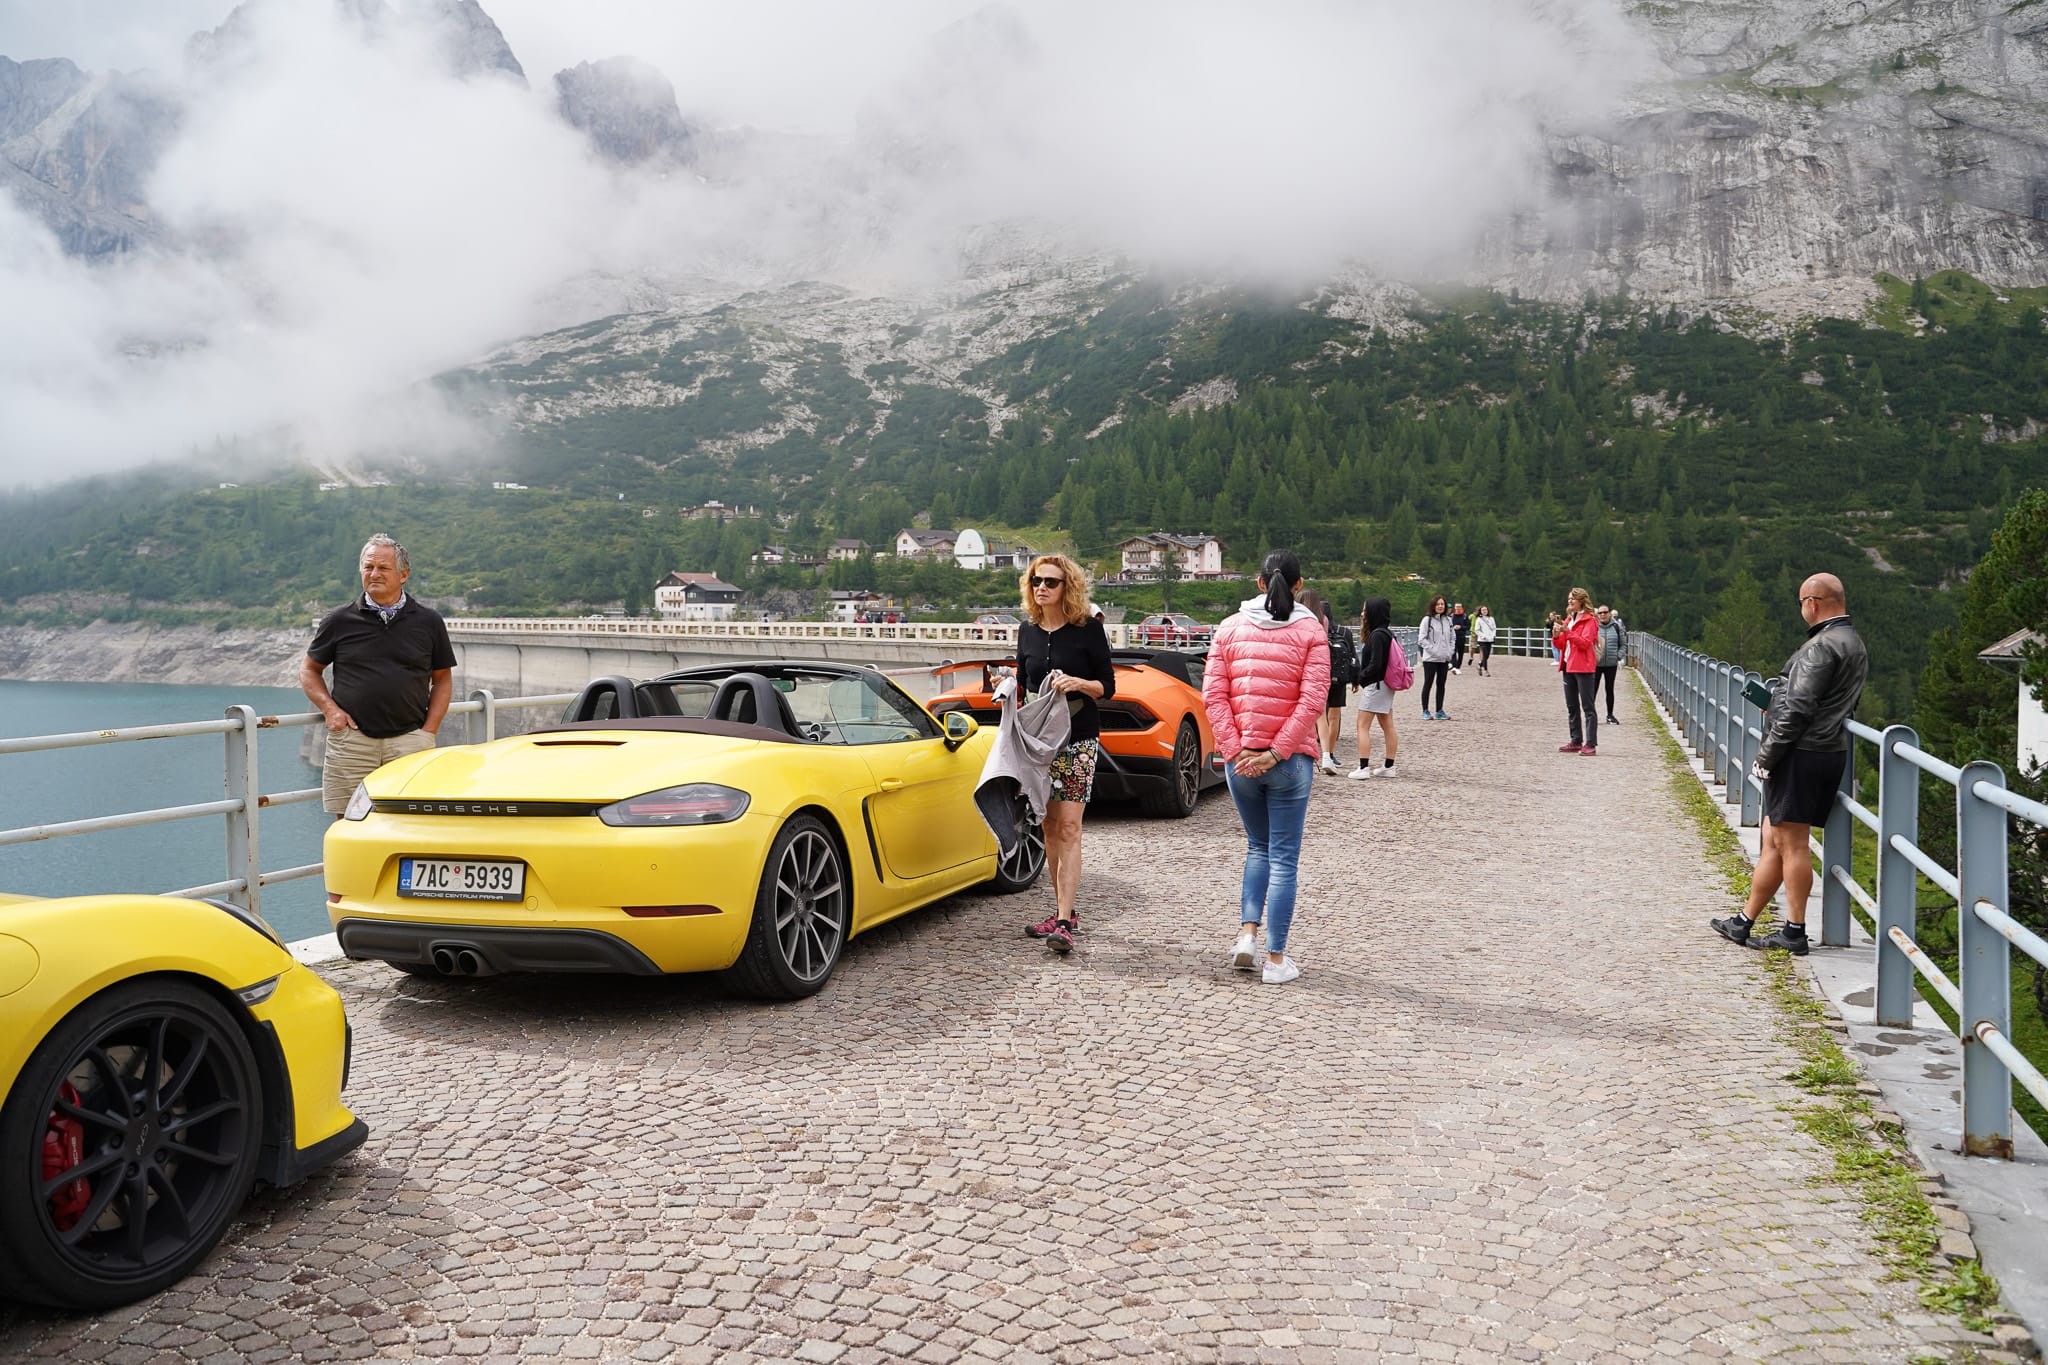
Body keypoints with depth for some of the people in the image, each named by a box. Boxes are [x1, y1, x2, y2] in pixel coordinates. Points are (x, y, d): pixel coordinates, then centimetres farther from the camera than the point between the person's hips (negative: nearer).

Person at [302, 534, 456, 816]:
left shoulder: (428, 622, 7)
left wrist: (429, 730, 2)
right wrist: (330, 709, 0)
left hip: (409, 742, 0)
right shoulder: (339, 621, 7)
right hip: (351, 743, 0)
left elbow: (443, 678, 14)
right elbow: (309, 669, 17)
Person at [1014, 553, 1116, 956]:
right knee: (1050, 828, 9)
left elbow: (1107, 686, -3)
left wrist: (1077, 683, -21)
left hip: (1078, 740, -5)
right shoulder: (1027, 630, 9)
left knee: (1068, 828, -10)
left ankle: (1064, 923, -14)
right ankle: (1063, 912, 19)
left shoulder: (1088, 628, -6)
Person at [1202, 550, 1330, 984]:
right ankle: (1275, 959, 8)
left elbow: (1213, 695, -4)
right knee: (1283, 858, 5)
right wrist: (1276, 753, -12)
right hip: (1290, 760, -2)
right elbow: (1312, 701, -12)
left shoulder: (1230, 629, 3)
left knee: (1258, 846, 21)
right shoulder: (1310, 631, -3)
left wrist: (1235, 750, -6)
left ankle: (1247, 932, 7)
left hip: (1240, 760, 3)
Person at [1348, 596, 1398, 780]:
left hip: (1375, 684, -10)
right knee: (1388, 727, 12)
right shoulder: (1387, 633, 11)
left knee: (1363, 726, -6)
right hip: (1386, 685, 10)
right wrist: (1362, 677, 10)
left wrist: (1361, 677, -7)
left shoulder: (1377, 635, -18)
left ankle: (1363, 768, -9)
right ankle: (1389, 767, 18)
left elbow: (1375, 665, -23)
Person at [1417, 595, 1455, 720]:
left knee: (1441, 684, 9)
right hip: (1430, 658, -5)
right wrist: (1433, 650, -16)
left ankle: (1439, 711, 16)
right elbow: (1422, 639, -9)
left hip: (1444, 659, 5)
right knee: (1428, 684, 0)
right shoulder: (1427, 620, -7)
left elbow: (1453, 637, 16)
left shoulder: (1448, 620, 8)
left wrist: (1450, 651, 2)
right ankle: (1425, 711, 6)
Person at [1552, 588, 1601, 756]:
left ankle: (1590, 744, -9)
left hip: (1582, 668, -8)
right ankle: (1576, 742, 18)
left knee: (1587, 706, -8)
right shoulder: (1568, 619, 17)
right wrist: (1556, 635, -4)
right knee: (1571, 706, 11)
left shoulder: (1589, 621, -6)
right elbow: (1559, 645, 17)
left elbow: (1585, 643, -18)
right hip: (1568, 667, 8)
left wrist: (1567, 632, -24)